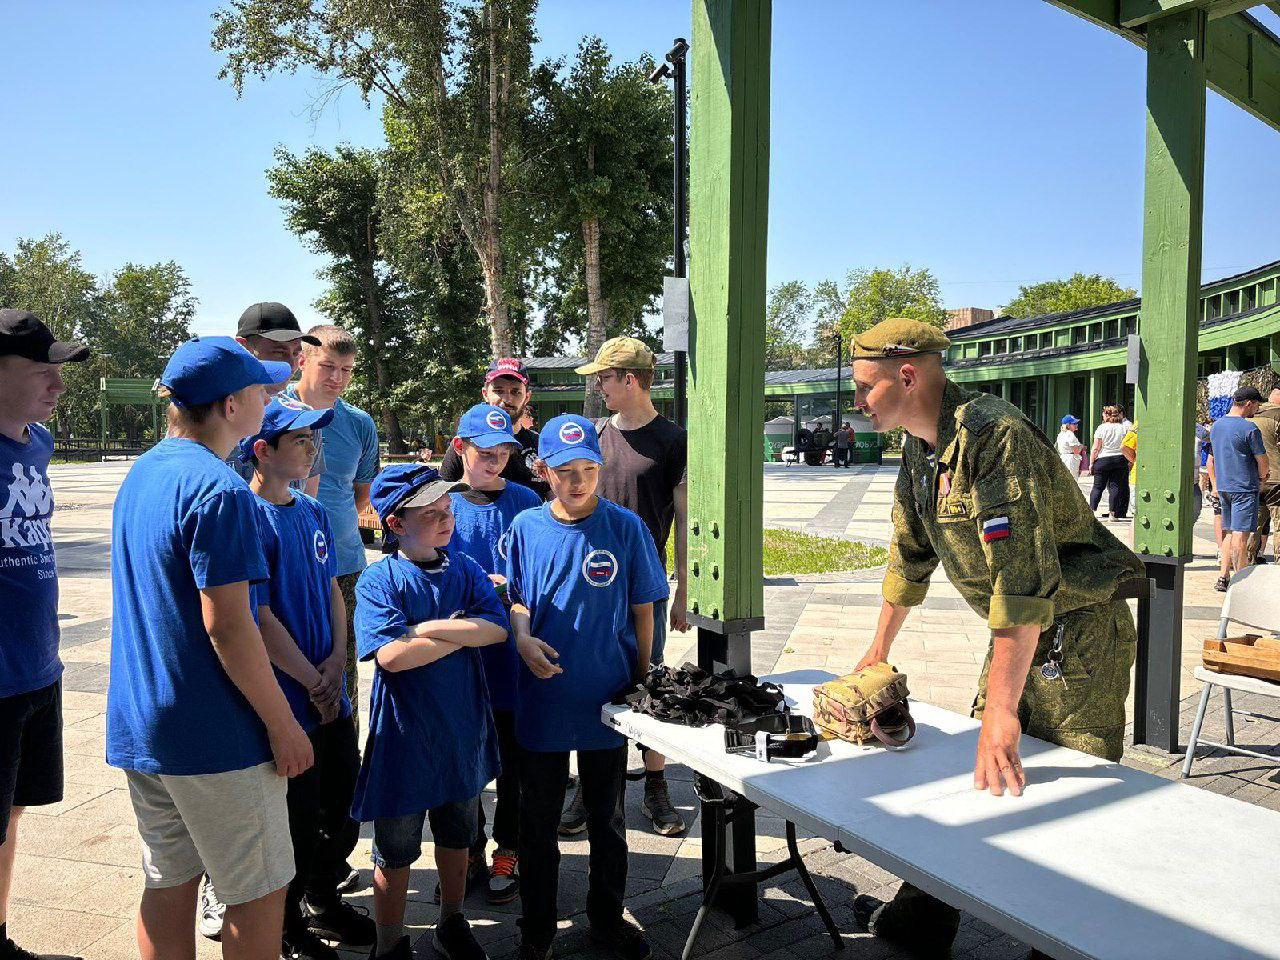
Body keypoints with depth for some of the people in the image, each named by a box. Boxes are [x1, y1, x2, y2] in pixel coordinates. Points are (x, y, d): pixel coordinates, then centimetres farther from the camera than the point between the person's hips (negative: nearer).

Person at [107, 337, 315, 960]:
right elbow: (226, 626, -22)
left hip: (138, 722, 9)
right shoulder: (218, 490, -20)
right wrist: (282, 724, -14)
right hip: (212, 734, -9)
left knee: (168, 884, 18)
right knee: (259, 893, 6)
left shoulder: (141, 473, 9)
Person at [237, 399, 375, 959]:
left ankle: (321, 901, 42)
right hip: (287, 705, -7)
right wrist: (312, 684, -13)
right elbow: (259, 619, -18)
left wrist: (336, 660, -1)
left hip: (330, 697, 7)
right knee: (298, 824, 9)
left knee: (342, 816, 19)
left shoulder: (312, 512, 7)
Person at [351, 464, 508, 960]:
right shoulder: (378, 580, -13)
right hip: (404, 733, -4)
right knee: (395, 850, 12)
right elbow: (391, 655, -25)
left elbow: (497, 628, -12)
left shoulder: (466, 570, 0)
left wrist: (430, 627, -21)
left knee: (456, 835, 21)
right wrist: (462, 631, -18)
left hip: (463, 728, 4)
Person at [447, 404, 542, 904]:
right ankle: (468, 848, 34)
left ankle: (507, 851, 30)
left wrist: (511, 587, -14)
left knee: (513, 760, 10)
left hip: (512, 652, -1)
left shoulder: (525, 502, -1)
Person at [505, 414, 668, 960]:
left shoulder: (624, 527, -8)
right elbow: (515, 599, 6)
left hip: (607, 701, 0)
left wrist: (641, 684, 0)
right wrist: (522, 639, -14)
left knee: (607, 821, 18)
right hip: (542, 700, 1)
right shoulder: (526, 528, -4)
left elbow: (642, 611, -1)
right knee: (538, 824, 15)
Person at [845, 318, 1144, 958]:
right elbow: (909, 556, 16)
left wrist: (1001, 710, -31)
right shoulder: (919, 449, 4)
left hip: (1076, 635, -8)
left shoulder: (992, 437, -27)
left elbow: (1022, 579, -32)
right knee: (979, 779, 13)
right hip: (1017, 632, 8)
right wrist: (879, 650, 22)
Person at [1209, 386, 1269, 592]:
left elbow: (1211, 460, 17)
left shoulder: (1217, 425, 10)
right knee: (1241, 534, -4)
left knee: (1229, 532, 14)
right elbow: (1263, 463, -10)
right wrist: (1260, 478, 10)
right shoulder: (1249, 428, -14)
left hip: (1223, 488, 7)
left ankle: (1223, 577, 12)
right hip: (1245, 488, -7)